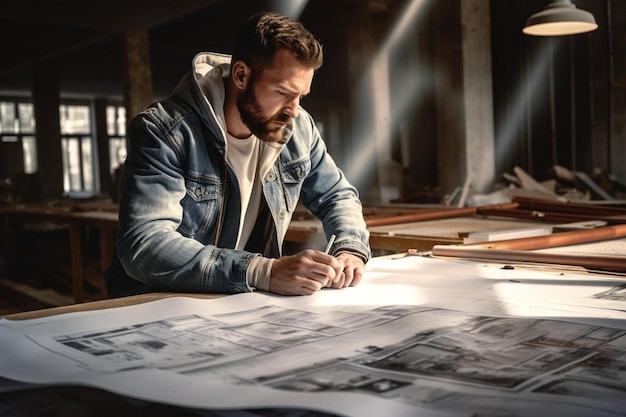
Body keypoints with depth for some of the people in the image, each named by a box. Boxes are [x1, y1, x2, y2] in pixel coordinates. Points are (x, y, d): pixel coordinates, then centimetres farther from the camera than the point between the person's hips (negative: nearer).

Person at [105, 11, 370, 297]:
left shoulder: (298, 128, -1)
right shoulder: (162, 132, -19)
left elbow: (338, 196, 11)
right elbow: (144, 246, -29)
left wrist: (350, 249, -11)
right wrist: (264, 272, -38)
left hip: (248, 303, 5)